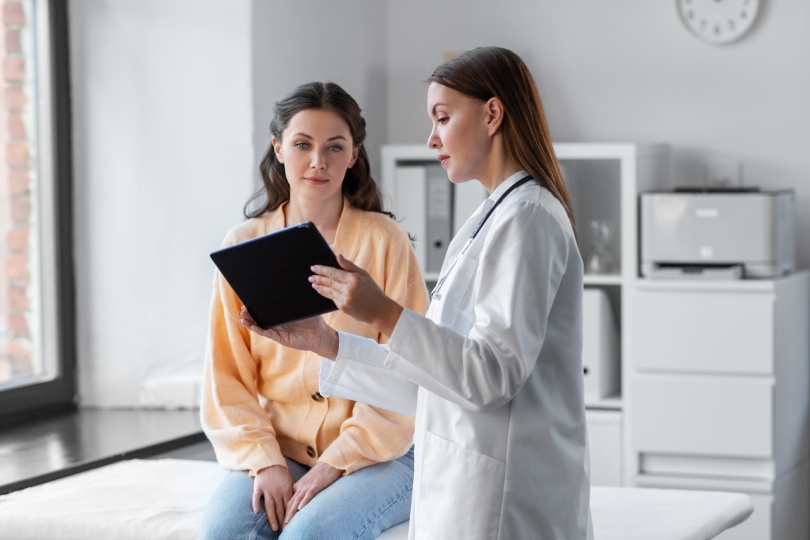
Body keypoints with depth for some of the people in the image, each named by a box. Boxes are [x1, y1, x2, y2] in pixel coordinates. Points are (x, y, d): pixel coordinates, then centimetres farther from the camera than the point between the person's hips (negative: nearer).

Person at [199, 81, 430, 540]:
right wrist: (265, 462, -9)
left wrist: (337, 463, -13)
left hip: (375, 455, -3)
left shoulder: (384, 240, -4)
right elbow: (226, 376, 5)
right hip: (277, 449, 3)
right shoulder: (244, 245, 5)